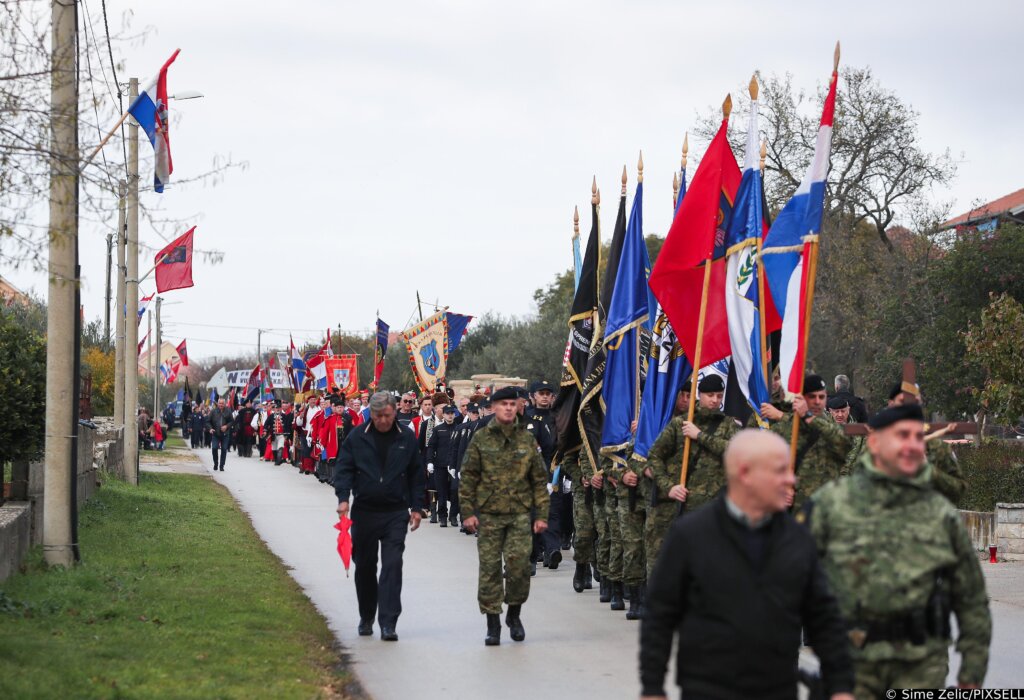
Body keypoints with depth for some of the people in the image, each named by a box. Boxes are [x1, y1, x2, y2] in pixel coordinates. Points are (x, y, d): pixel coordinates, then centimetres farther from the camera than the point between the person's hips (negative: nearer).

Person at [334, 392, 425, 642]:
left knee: (392, 565, -10)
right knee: (364, 566, 12)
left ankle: (388, 623, -11)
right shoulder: (357, 437, 0)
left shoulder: (407, 438, 3)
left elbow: (416, 475, 10)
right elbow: (343, 468, 0)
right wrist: (343, 497, -14)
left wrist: (416, 507, 6)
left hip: (395, 513, -1)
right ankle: (366, 618, 28)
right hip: (364, 512, 1)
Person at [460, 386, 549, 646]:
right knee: (490, 569, -1)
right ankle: (493, 623, 8)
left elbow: (539, 479, 10)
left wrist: (540, 514, 5)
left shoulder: (527, 439, 8)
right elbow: (468, 477, 4)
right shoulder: (480, 439, 3)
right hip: (488, 514, -1)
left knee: (519, 565, -8)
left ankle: (514, 614, 14)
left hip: (520, 514, 1)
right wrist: (468, 512, -3)